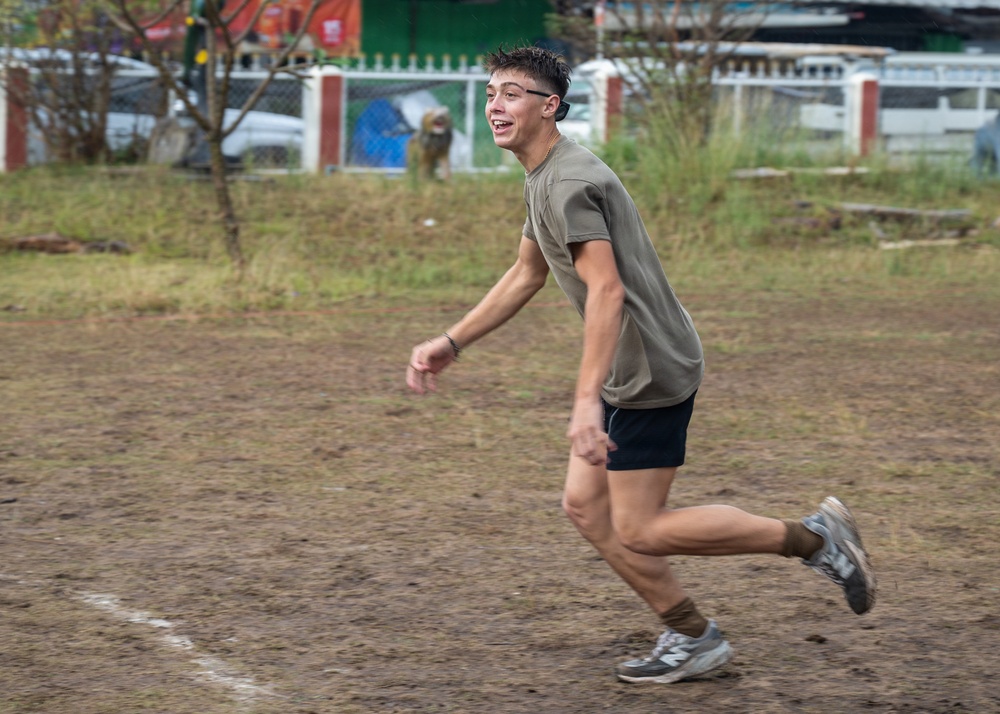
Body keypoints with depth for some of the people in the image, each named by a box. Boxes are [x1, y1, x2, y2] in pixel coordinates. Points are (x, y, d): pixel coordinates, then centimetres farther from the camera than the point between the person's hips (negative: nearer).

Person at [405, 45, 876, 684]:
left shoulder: (570, 183, -19)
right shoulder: (543, 178, 15)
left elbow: (606, 290, -28)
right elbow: (526, 276, 27)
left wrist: (588, 400, -33)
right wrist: (451, 343, 22)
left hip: (652, 373, -10)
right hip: (628, 373, 10)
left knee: (638, 531, -8)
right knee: (586, 506, 11)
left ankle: (814, 538, -1)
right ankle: (692, 638, 17)